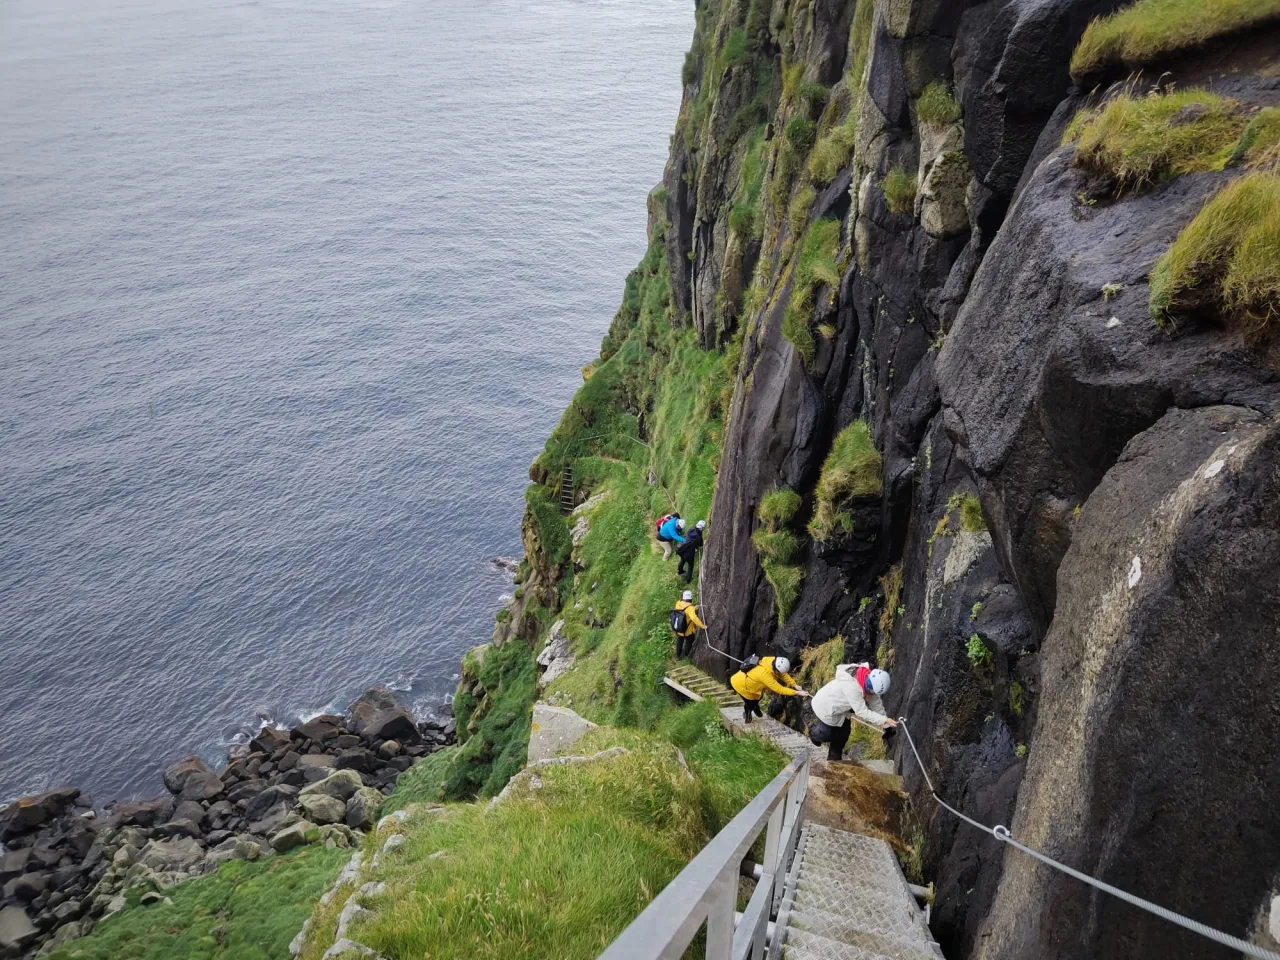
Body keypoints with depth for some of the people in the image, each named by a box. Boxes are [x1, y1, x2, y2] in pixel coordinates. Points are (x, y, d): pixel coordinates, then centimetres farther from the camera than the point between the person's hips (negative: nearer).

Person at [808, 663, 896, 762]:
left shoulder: (870, 680, -20)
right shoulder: (852, 687, -45)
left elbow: (877, 705, -8)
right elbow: (862, 712, -40)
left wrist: (886, 727, -3)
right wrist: (885, 720, -42)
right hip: (825, 707, -7)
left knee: (843, 733, 11)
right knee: (827, 735, 9)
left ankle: (834, 759, 33)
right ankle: (813, 732, 45)